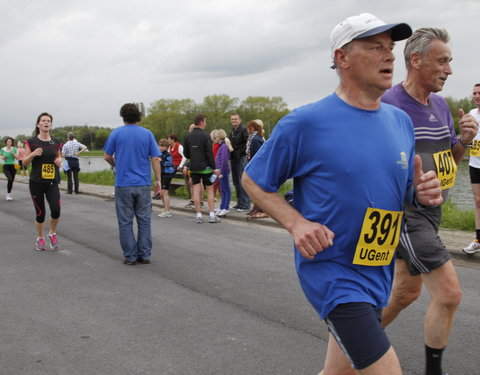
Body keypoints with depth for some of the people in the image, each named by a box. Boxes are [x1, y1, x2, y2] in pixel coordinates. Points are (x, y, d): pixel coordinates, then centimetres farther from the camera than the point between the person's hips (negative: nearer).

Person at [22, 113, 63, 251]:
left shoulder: (56, 143, 5)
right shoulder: (31, 142, -2)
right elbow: (24, 162, 0)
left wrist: (59, 161, -4)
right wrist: (33, 154, -18)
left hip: (52, 182, 2)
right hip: (36, 183, -1)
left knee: (56, 211, -14)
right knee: (40, 213, 3)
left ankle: (52, 233, 15)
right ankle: (40, 238, 27)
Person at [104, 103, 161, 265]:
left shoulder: (116, 133, -1)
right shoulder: (147, 134, 2)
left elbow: (107, 156, 4)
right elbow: (155, 159, 0)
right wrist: (158, 180, 7)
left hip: (123, 184, -1)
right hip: (143, 184, 1)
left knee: (125, 222, 6)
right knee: (144, 220, 9)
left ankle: (130, 256, 8)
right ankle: (145, 255, 11)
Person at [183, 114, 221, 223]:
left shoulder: (188, 136, 5)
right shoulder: (205, 136, -11)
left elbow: (186, 154, 10)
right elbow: (209, 154, -14)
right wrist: (214, 168, -10)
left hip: (193, 168, 5)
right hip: (205, 167, -4)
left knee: (196, 190, 6)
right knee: (210, 190, 4)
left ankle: (198, 215, 5)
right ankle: (212, 215, 3)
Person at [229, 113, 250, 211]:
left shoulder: (244, 130, -8)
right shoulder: (232, 131, 18)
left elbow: (247, 144, -18)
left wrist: (240, 152, -19)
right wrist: (230, 155, 12)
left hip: (241, 158, -9)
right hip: (233, 159, 9)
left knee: (242, 182, -8)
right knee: (236, 182, 12)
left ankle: (245, 205, -4)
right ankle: (239, 203, 21)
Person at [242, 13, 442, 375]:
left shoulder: (401, 121, 5)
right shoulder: (304, 123, -13)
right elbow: (253, 180, -4)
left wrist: (423, 192, -8)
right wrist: (296, 223, -19)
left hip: (379, 273, 7)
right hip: (331, 271, -7)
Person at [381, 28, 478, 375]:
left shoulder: (441, 105, 8)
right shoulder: (389, 106, -18)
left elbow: (450, 160, 16)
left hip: (430, 212, 9)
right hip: (405, 212, -9)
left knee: (406, 292, 20)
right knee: (448, 294, -8)